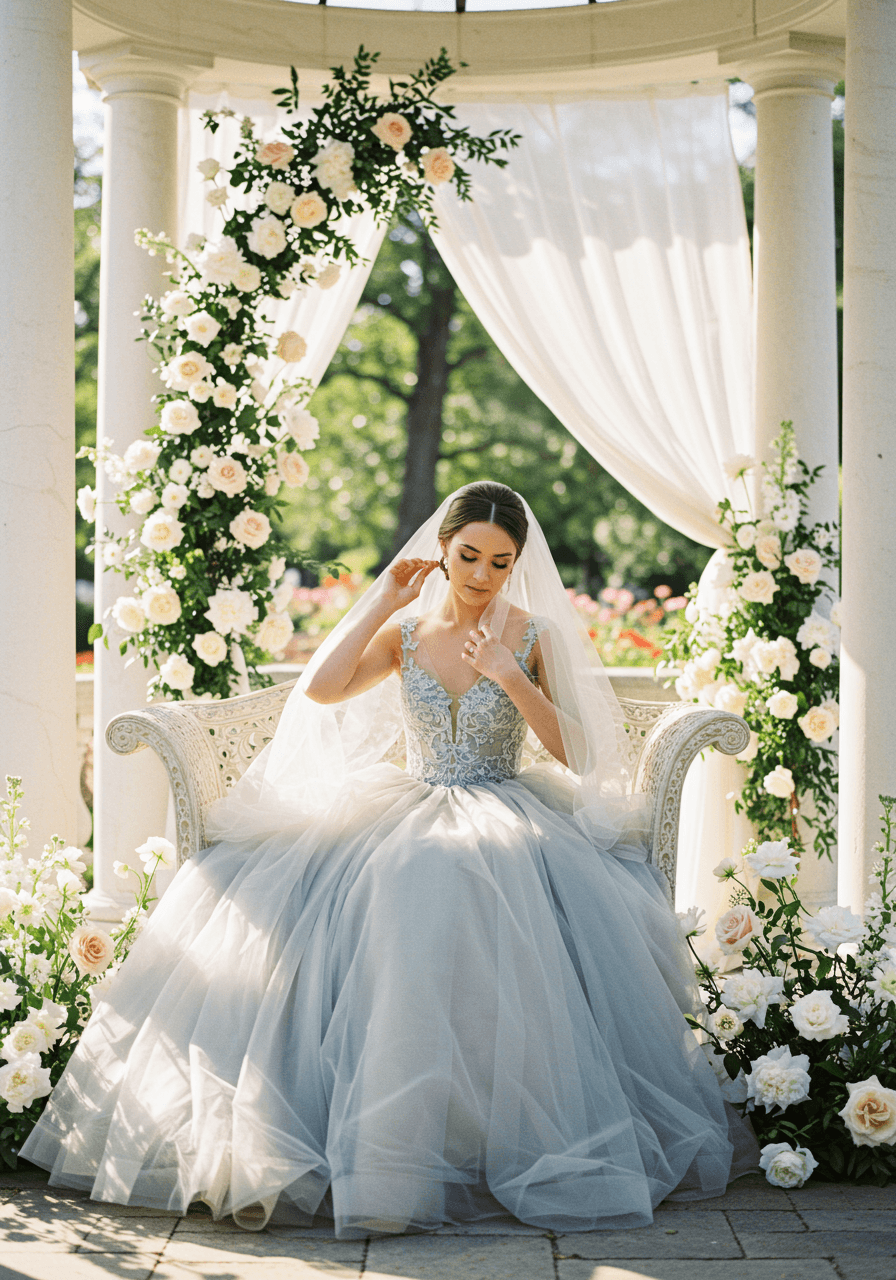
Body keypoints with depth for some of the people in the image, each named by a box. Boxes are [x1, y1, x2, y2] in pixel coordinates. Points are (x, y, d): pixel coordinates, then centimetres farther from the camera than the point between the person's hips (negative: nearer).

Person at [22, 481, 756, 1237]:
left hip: (507, 816, -3)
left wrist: (510, 676, -13)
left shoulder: (535, 637, 5)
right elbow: (322, 691, -7)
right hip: (410, 809, 3)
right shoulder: (405, 633, 11)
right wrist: (385, 601, -5)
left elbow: (570, 753, -3)